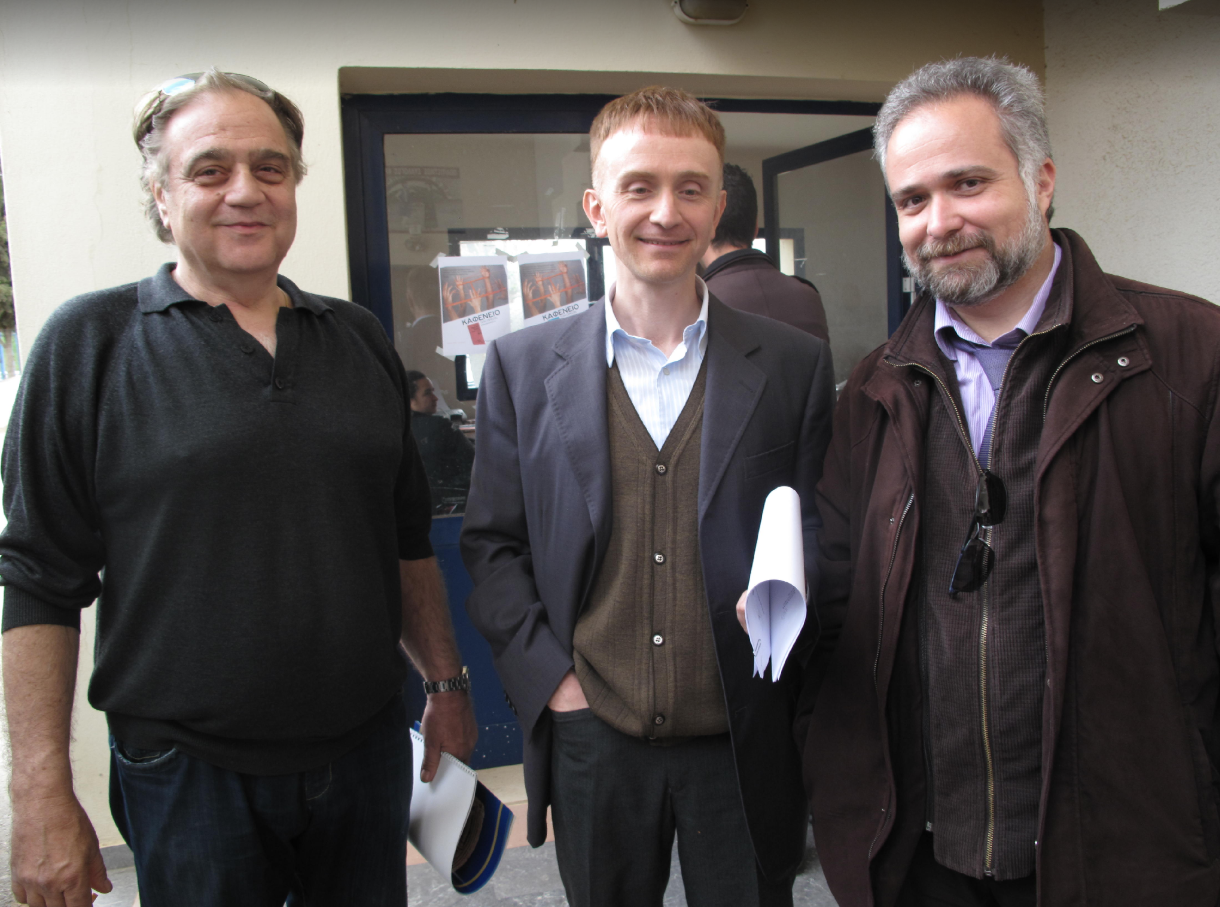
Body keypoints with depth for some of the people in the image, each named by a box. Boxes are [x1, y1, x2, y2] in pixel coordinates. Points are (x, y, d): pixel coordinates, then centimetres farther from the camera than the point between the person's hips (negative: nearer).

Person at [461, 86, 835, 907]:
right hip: (591, 741, 1)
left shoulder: (795, 365, -1)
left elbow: (820, 533, 4)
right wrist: (550, 677, -5)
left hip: (741, 746, 0)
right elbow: (493, 546, 3)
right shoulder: (523, 366, 0)